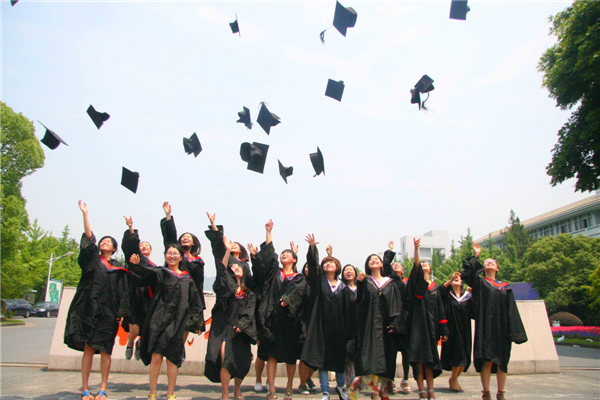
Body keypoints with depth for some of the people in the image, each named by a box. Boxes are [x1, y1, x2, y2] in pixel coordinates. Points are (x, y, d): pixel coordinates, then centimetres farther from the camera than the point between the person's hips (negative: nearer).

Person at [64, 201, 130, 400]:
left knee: (105, 351, 1)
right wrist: (85, 214, -9)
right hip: (89, 309, -1)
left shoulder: (119, 268, 12)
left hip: (108, 312, 1)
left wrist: (122, 312, -1)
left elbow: (123, 291, 8)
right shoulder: (92, 260, 10)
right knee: (88, 349, -3)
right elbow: (88, 238, -2)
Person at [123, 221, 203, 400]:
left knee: (172, 359, 4)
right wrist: (137, 264, -31)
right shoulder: (159, 273, 7)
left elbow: (195, 302, 13)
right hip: (158, 320, -1)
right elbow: (145, 271, -11)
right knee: (155, 357, -3)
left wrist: (195, 322, 8)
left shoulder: (187, 279, 11)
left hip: (177, 322, 1)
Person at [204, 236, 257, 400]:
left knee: (242, 361, 2)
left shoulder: (249, 291, 14)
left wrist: (242, 324, -12)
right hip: (224, 327, -2)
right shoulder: (225, 285, 7)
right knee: (225, 359, -14)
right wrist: (228, 251, -20)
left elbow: (250, 309, 3)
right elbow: (221, 271, -11)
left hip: (240, 329, 3)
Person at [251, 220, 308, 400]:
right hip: (272, 317, 1)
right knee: (272, 353, -3)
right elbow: (268, 254, 7)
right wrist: (268, 231, 5)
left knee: (291, 356, 4)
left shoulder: (300, 279, 10)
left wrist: (287, 298, -30)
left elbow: (298, 290, -10)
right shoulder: (274, 272, 15)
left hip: (290, 319, -1)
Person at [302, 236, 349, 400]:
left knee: (339, 356, 11)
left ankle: (341, 386, 31)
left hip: (338, 326, 2)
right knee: (322, 356, 1)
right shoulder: (318, 280, 3)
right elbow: (312, 264, -14)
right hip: (322, 324, -2)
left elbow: (346, 308, 7)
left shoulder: (342, 286, 8)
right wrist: (312, 247, -29)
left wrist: (347, 327, -1)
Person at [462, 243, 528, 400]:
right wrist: (475, 256, -5)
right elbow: (468, 272, -11)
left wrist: (515, 331, 3)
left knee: (502, 361, 4)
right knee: (487, 359, -6)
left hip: (502, 327, 3)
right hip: (486, 326, -3)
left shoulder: (505, 287, 16)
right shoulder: (480, 282, 9)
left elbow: (512, 310, 11)